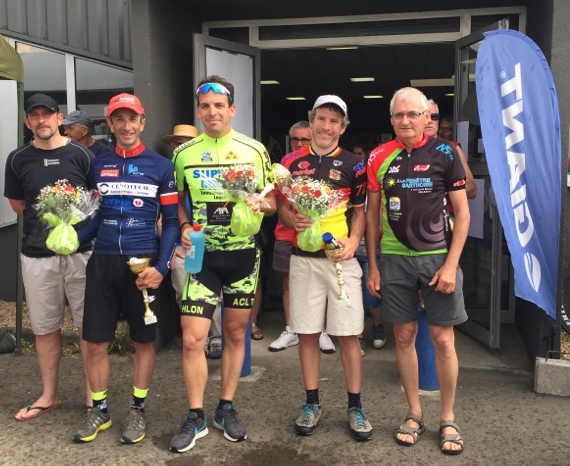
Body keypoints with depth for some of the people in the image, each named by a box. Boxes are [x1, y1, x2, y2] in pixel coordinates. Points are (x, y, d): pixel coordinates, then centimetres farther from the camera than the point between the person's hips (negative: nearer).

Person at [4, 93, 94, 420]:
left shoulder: (81, 155, -1)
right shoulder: (18, 159, 5)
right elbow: (17, 204, 14)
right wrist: (45, 223, 5)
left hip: (81, 252, -2)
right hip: (37, 255, 2)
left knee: (89, 325, 4)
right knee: (45, 327, 11)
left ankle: (94, 395, 17)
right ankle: (49, 395, 26)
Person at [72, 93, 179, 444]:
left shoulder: (161, 166, 1)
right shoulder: (98, 165, 9)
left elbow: (172, 221, -1)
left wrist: (161, 267, -11)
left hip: (144, 262, -2)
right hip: (102, 262, 3)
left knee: (144, 340, 9)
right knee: (95, 342, 7)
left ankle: (138, 410, 25)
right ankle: (100, 410, 26)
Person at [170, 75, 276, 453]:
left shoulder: (254, 150, -1)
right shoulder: (184, 153, 1)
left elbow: (272, 202, 5)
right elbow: (178, 202, 11)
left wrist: (260, 203, -18)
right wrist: (185, 227, -9)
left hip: (243, 254, 0)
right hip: (202, 254, 0)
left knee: (236, 333, 11)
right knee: (192, 338, -5)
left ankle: (227, 409, 28)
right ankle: (195, 418, 13)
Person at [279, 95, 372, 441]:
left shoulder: (352, 164, 3)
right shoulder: (292, 162, 7)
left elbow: (359, 212, 7)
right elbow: (283, 207, 12)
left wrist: (354, 240, -12)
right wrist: (292, 219, -11)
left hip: (341, 258, -1)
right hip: (303, 258, 2)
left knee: (349, 334, 2)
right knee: (307, 333, 8)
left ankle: (355, 407, 16)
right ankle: (312, 404, 23)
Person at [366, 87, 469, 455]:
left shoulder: (445, 154, -3)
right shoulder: (379, 158, 3)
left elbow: (462, 211, -2)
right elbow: (372, 214, 8)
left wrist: (451, 264, -9)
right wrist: (373, 265, 4)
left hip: (438, 257, -2)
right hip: (395, 259, 2)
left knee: (443, 339, 3)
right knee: (404, 335, 9)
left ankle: (449, 419, 20)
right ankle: (415, 414, 24)